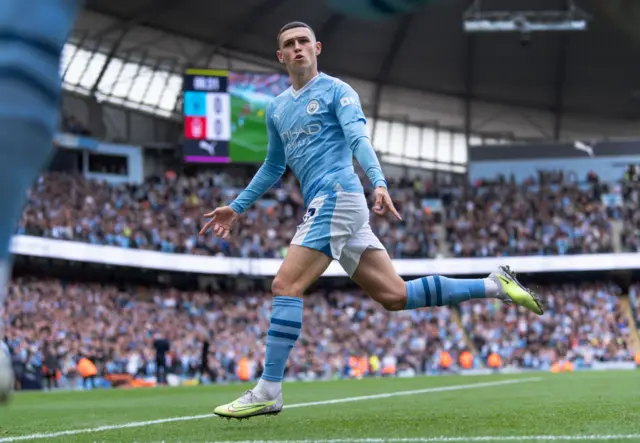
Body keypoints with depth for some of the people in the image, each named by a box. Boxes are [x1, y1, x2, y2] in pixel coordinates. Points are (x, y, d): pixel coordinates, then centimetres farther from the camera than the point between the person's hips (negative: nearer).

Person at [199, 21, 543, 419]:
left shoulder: (336, 91, 0)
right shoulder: (277, 109, 22)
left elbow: (358, 139, -15)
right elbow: (273, 167, 33)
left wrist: (379, 183, -31)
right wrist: (237, 208, 31)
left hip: (335, 196, -8)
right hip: (326, 206, 8)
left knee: (286, 286, -15)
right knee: (395, 295, 3)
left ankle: (268, 393, -13)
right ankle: (494, 286, 12)